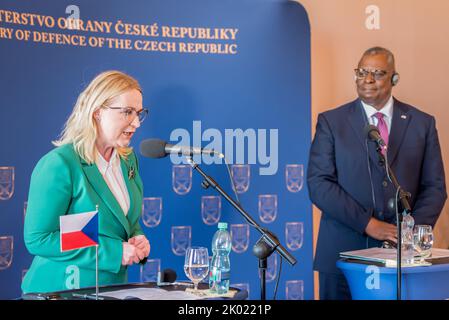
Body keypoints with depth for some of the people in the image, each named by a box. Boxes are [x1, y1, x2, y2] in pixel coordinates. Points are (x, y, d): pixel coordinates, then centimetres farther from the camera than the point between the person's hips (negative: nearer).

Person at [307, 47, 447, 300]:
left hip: (402, 251, 1)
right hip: (343, 251, -1)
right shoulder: (331, 122, 2)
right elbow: (319, 184, -6)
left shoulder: (422, 123, 8)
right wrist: (368, 224, -14)